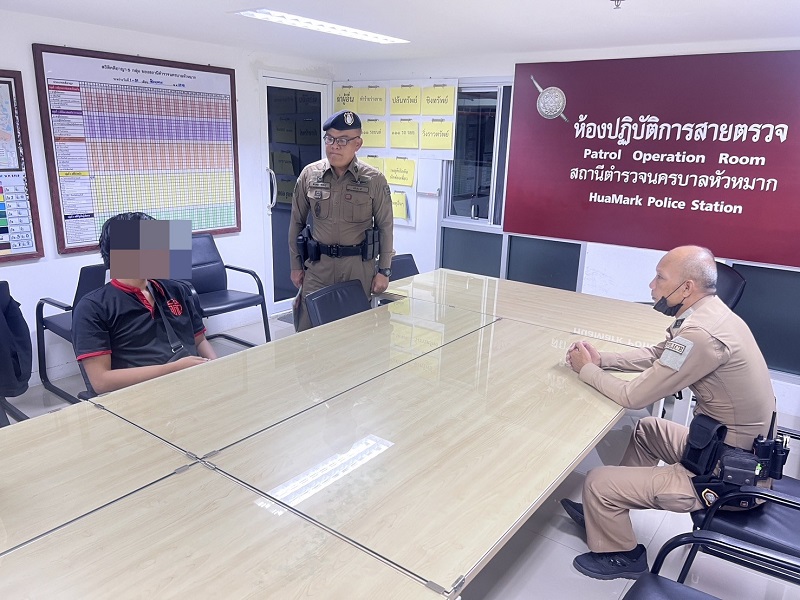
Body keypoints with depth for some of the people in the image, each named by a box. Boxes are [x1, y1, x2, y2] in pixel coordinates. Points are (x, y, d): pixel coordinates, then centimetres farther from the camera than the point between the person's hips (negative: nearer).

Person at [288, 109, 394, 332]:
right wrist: (296, 265, 8)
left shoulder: (374, 179, -5)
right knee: (308, 330, 3)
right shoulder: (309, 175, 1)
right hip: (318, 264, 1)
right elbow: (297, 223, 9)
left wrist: (384, 270, -1)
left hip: (359, 265, -1)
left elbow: (385, 227, 1)